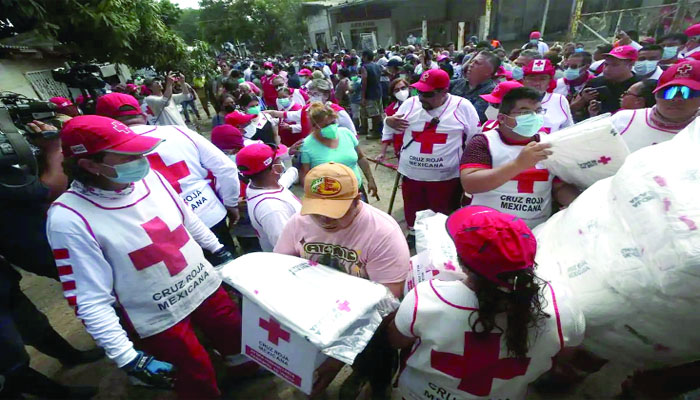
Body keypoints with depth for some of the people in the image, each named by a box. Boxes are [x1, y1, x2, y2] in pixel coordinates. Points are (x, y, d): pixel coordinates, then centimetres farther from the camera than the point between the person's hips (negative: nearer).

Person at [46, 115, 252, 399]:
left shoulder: (151, 178, -9)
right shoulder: (70, 219, -21)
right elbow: (90, 299, -19)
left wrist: (220, 252, 16)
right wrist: (127, 358, -19)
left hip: (207, 287, 5)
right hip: (159, 318, -4)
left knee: (241, 343, 25)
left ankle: (247, 373, 57)